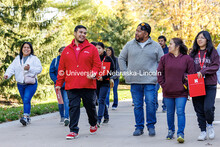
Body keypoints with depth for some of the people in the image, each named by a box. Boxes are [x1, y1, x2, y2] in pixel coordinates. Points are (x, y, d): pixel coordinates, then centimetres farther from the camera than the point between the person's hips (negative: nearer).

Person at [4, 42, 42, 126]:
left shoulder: (34, 59, 1)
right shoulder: (17, 59, 11)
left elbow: (39, 69, -5)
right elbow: (11, 68, 3)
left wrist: (30, 68, -20)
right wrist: (7, 74, -16)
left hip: (31, 84, -4)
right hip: (20, 84, 4)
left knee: (26, 100, -19)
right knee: (25, 101, 11)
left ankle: (25, 117, -26)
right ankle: (28, 118, 22)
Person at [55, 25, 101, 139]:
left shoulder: (92, 49, 5)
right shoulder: (67, 50, 10)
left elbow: (97, 64, 3)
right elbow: (61, 68, 10)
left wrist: (93, 74, -17)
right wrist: (59, 83, 6)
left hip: (88, 85, 0)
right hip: (71, 87, 1)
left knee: (90, 106, 12)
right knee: (73, 108, -3)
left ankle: (93, 124, 36)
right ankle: (73, 131, 1)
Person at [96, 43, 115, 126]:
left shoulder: (108, 59, -2)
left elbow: (112, 71, -2)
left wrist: (103, 77, -14)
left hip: (105, 82, -4)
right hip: (96, 82, 4)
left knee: (101, 101, -13)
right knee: (101, 101, 12)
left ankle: (99, 120, -20)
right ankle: (106, 117, 28)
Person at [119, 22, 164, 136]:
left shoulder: (155, 46, 3)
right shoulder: (130, 45, 7)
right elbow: (121, 58, 16)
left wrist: (156, 74, -1)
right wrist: (125, 72, 7)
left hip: (149, 81, -2)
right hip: (134, 81, 2)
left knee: (150, 103, -8)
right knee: (137, 105, 5)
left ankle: (151, 126, 7)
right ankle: (139, 127, 15)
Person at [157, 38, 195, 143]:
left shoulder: (187, 59, -2)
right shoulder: (165, 58, 4)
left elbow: (191, 75, 2)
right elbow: (160, 73, 8)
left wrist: (186, 86, -6)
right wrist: (163, 85, 0)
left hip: (181, 92, -3)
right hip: (168, 92, 3)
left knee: (180, 112, -10)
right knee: (170, 113, 12)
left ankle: (180, 134, -9)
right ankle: (171, 131, 29)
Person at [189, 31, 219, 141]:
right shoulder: (193, 53, 12)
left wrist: (203, 71, -16)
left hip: (210, 85, -3)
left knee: (208, 108, -13)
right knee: (199, 110, 3)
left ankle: (210, 125, 15)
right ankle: (203, 131, 14)